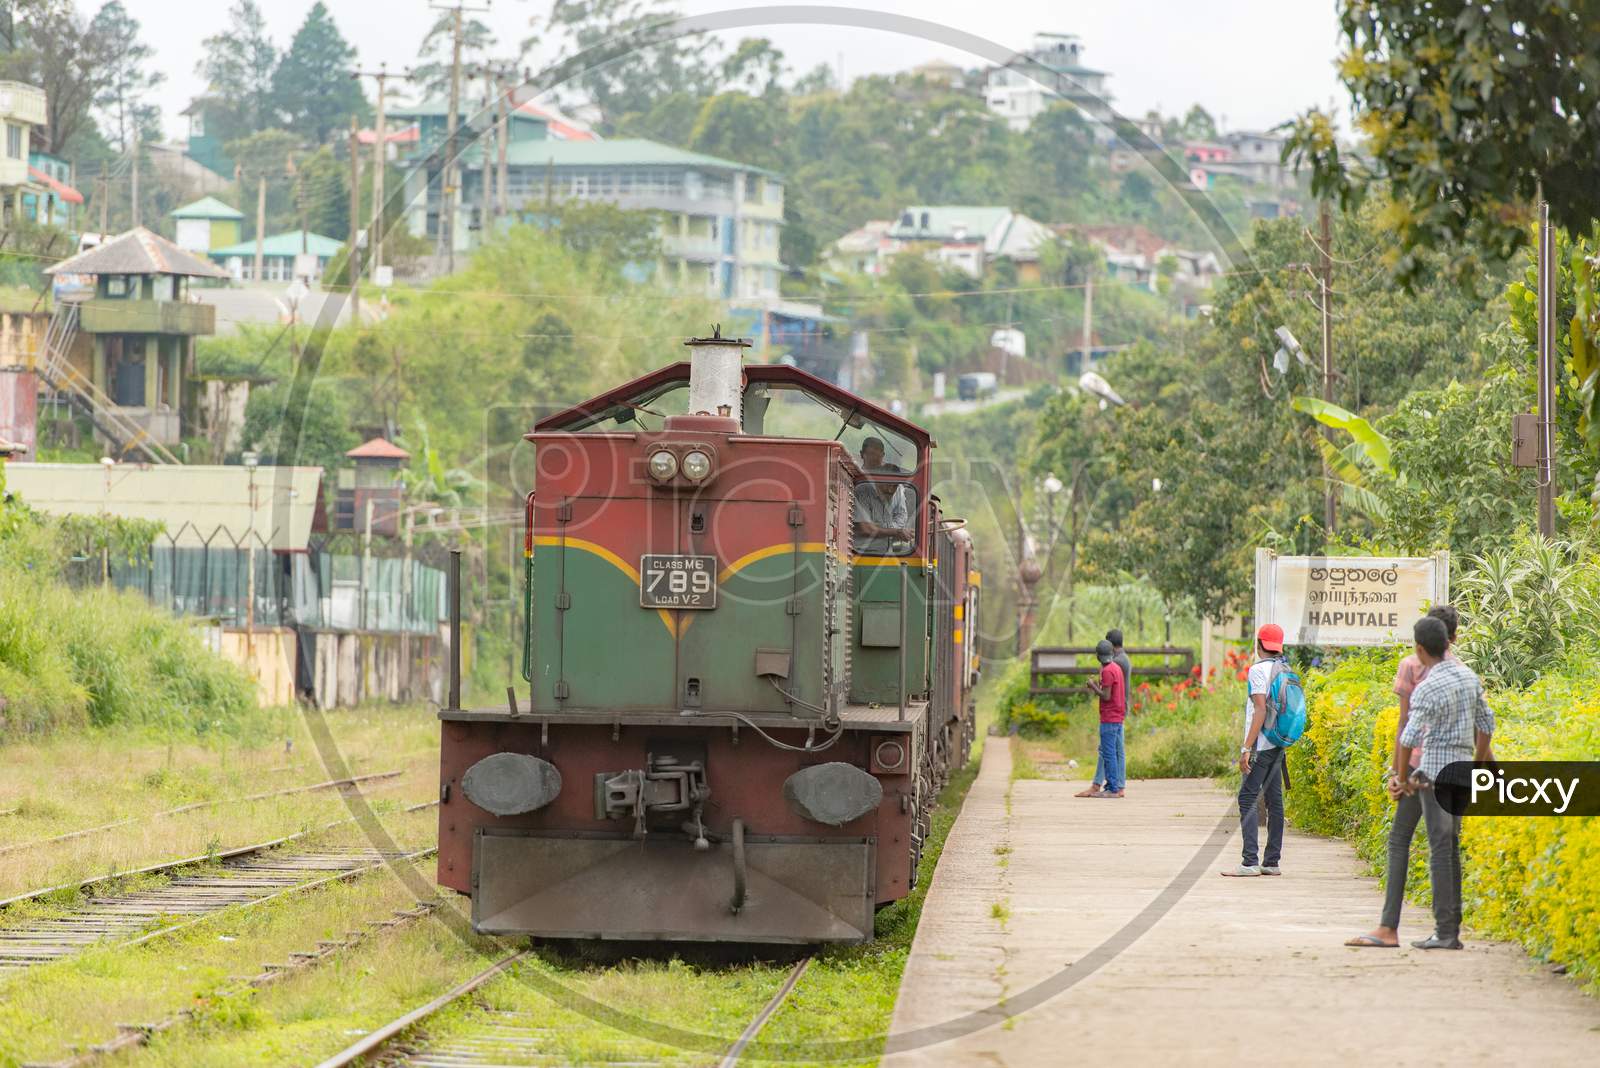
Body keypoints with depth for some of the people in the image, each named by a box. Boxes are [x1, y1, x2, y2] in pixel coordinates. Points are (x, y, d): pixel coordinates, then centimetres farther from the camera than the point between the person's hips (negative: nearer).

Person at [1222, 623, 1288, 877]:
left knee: (1247, 799, -7)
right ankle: (1272, 861, 11)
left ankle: (1250, 862, -14)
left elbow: (1261, 709, -18)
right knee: (1274, 800, 10)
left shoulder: (1258, 670, -11)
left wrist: (1247, 748, -18)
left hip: (1261, 745, -8)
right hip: (1279, 745, 8)